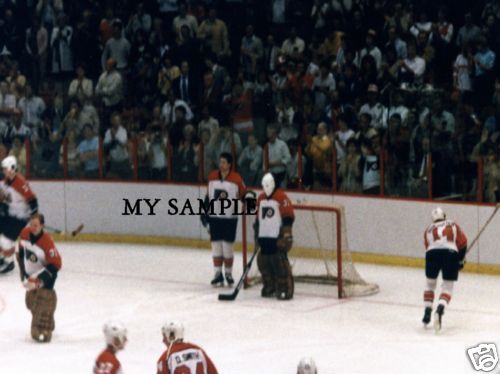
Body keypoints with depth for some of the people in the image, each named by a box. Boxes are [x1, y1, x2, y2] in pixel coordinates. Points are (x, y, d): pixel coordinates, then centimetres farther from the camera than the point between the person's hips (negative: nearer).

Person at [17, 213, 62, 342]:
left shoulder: (47, 242, -30)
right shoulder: (24, 234, -11)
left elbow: (55, 264, -28)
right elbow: (21, 252, 8)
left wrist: (37, 279, -29)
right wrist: (24, 274, 8)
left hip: (45, 273, -7)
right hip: (30, 273, 7)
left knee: (44, 301, -14)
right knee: (31, 301, 15)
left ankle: (44, 331, -11)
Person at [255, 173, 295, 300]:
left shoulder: (281, 197, -12)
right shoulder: (261, 198, 13)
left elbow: (288, 217, -14)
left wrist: (286, 235, -17)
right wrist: (257, 234, 19)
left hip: (277, 237, -8)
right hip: (264, 237, 8)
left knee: (279, 262, -12)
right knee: (264, 262, 10)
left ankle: (285, 289, -10)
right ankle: (270, 287, 23)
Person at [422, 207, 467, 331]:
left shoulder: (429, 230, 29)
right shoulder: (453, 225, 26)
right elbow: (462, 242, 15)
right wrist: (461, 260, 25)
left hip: (432, 253, 1)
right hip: (451, 253, -1)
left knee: (430, 284, 23)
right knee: (448, 286, 7)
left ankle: (427, 313, 18)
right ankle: (440, 309, -19)